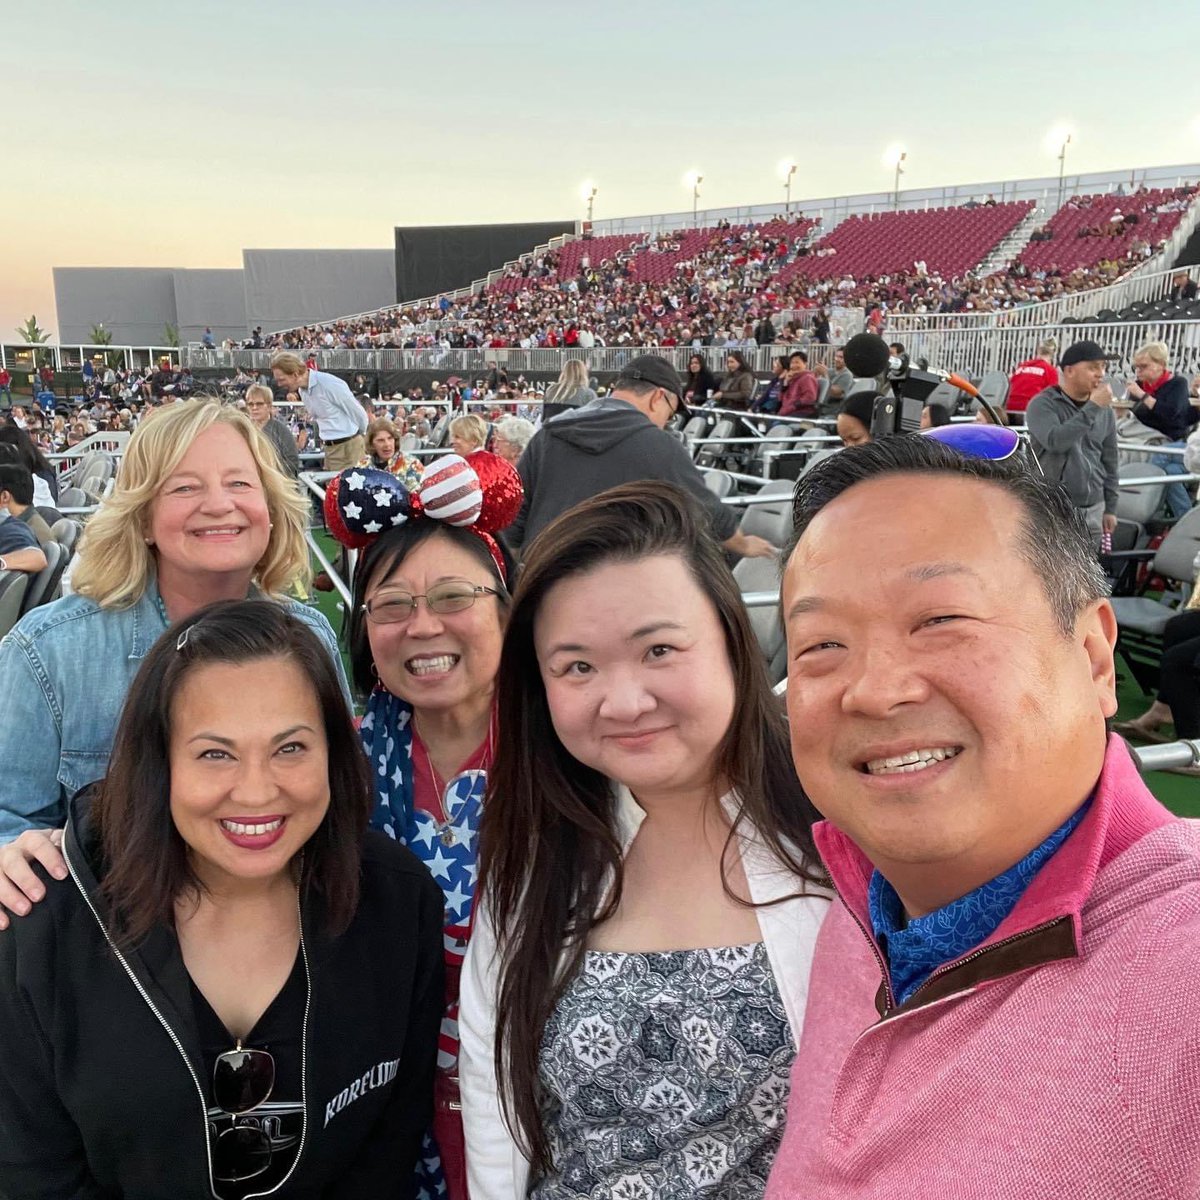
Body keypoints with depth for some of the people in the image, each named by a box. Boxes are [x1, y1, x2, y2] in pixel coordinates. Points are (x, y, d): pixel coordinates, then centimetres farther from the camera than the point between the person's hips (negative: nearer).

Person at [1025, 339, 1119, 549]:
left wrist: (1110, 508, 16)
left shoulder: (1104, 409, 10)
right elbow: (1054, 441, -26)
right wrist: (1092, 408, -21)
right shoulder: (1043, 404, -7)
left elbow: (1109, 460, 17)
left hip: (1093, 510, 6)